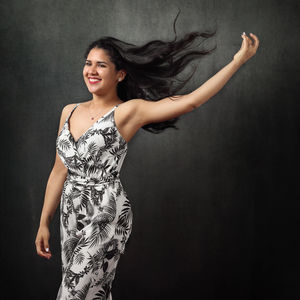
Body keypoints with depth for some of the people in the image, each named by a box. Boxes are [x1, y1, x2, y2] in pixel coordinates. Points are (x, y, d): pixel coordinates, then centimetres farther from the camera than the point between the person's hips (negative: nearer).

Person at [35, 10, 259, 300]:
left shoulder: (128, 112, -9)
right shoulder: (70, 111, 8)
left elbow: (190, 101, -18)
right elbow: (60, 171, 12)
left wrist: (239, 59, -17)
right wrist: (44, 222, 13)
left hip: (106, 216, -5)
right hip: (71, 214, 6)